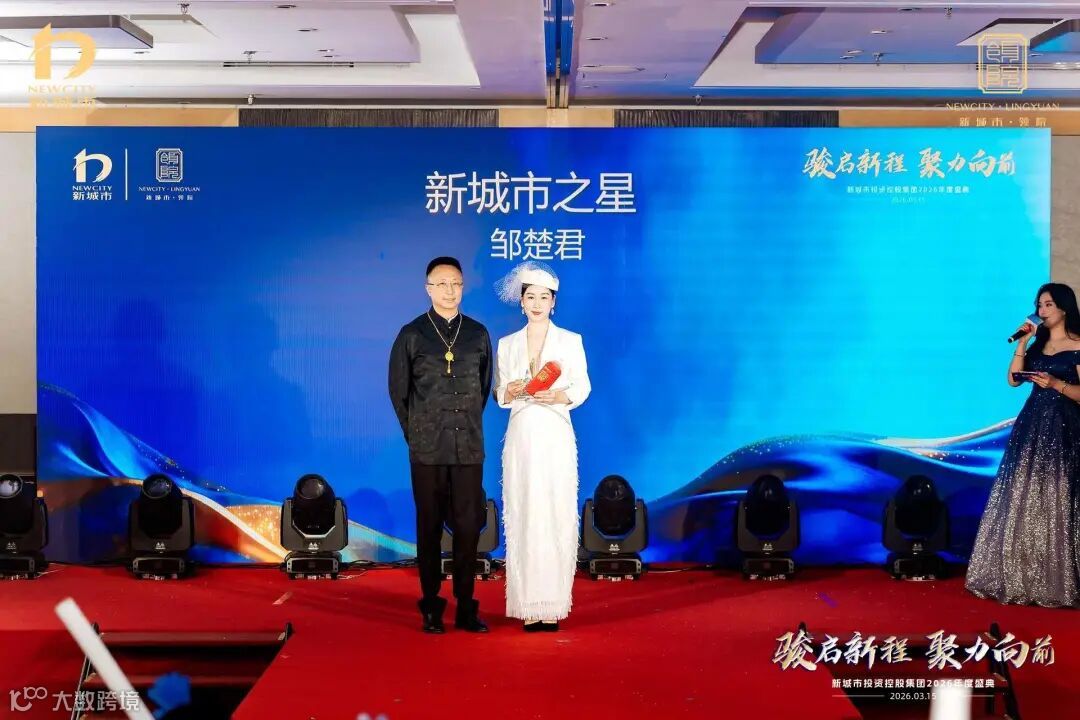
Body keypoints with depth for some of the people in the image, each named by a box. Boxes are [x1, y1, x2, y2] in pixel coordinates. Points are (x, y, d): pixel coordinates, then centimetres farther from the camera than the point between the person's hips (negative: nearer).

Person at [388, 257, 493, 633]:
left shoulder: (478, 334, 8)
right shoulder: (412, 335, 2)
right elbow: (398, 390, 7)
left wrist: (469, 425, 11)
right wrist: (415, 432, 7)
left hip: (469, 447, 2)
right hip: (427, 449, -1)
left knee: (468, 527, 1)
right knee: (429, 527, 3)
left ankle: (466, 607, 8)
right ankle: (431, 607, 10)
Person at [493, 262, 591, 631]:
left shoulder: (571, 341, 5)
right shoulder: (506, 344, 11)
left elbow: (582, 387, 3)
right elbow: (499, 395, 11)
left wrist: (558, 396, -16)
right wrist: (513, 391, -10)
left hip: (555, 437, -2)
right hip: (521, 437, 2)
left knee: (555, 517, -5)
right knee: (523, 517, -2)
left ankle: (552, 604, -1)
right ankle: (527, 605, 2)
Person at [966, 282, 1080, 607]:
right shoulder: (1038, 345, 14)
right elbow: (1013, 379, 4)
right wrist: (1022, 344, -3)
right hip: (1031, 426, 6)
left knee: (1054, 501, -6)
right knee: (1023, 498, 6)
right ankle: (1023, 575, 13)